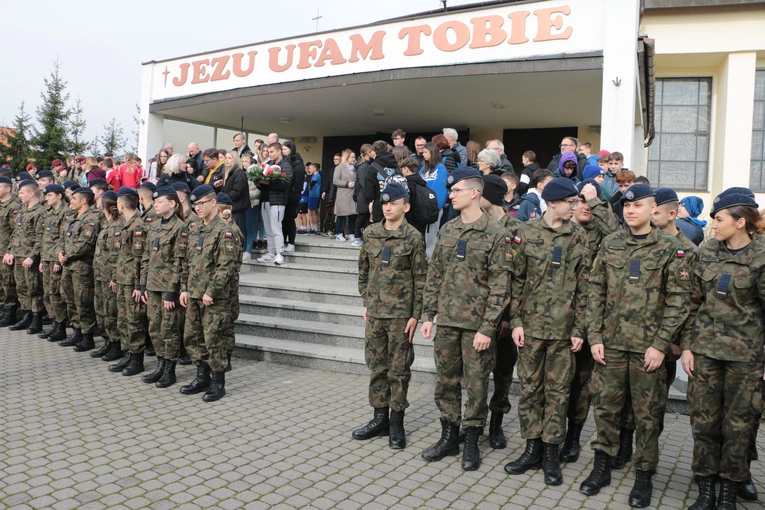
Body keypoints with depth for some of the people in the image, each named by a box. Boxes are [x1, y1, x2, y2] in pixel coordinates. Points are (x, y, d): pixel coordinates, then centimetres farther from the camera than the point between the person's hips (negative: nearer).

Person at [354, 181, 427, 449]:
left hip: (400, 314, -4)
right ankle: (380, 418, 24)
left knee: (399, 369, 4)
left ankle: (396, 422, 16)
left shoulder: (413, 237, -6)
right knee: (377, 366, 11)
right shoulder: (371, 233, 6)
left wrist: (415, 315, -9)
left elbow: (420, 279, -6)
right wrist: (366, 302, 10)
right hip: (374, 312, 4)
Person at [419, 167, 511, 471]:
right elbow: (434, 275, 12)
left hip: (476, 324, -5)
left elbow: (499, 286, -11)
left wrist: (487, 328, -15)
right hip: (446, 321, 5)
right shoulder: (447, 231, 9)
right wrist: (428, 315, 7)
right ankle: (449, 438, 29)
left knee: (476, 385, 6)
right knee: (446, 381, 13)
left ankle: (471, 443, 22)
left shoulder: (494, 234, -8)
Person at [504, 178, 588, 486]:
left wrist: (579, 329, -3)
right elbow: (517, 280, 1)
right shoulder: (526, 232, 0)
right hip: (531, 325, 0)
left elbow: (583, 286, 2)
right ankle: (532, 449, 21)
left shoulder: (578, 237, 2)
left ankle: (551, 454, 18)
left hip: (563, 328, 0)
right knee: (530, 387, 8)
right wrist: (516, 321, -5)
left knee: (558, 390, 6)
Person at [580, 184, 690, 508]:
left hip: (648, 345, -2)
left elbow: (677, 299, -5)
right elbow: (596, 291, 6)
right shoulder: (609, 245, 6)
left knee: (647, 412, 7)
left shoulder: (669, 248, -3)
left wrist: (661, 345, -10)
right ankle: (602, 466, 25)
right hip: (610, 342, 3)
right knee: (605, 405, 9)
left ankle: (644, 475, 21)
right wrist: (594, 336, -1)